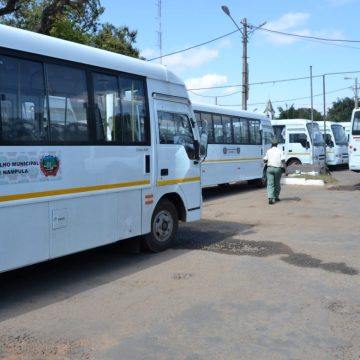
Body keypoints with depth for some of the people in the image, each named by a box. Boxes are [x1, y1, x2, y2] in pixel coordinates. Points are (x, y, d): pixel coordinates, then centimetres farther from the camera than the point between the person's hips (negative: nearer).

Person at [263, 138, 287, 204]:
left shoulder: (268, 151, 5)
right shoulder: (280, 151, 1)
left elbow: (265, 160, 8)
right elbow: (283, 161, -7)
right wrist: (286, 170, -8)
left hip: (270, 168, 0)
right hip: (278, 169, 0)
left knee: (270, 184, -5)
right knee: (277, 184, 16)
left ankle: (270, 198, -21)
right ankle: (276, 197, 28)